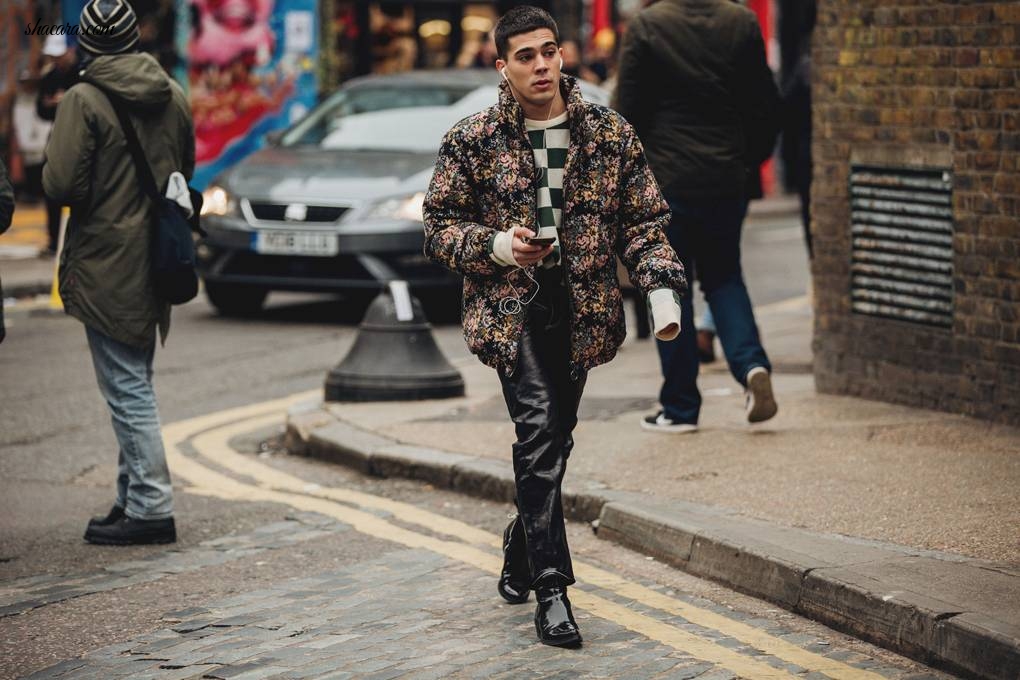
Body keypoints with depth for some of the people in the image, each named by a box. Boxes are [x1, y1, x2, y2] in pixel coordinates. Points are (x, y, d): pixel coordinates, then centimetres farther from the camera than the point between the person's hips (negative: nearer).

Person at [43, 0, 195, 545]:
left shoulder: (83, 101, -15)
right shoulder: (172, 97, 7)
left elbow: (61, 184, -18)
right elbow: (186, 169, 17)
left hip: (105, 267, -7)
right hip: (156, 263, 7)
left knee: (127, 388, -4)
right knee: (134, 383, 17)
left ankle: (151, 507, -3)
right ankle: (135, 497, 23)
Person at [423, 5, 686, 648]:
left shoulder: (611, 134, 5)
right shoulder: (472, 141, 0)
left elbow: (645, 219, 7)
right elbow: (439, 226, 4)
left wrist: (662, 286, -9)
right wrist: (496, 245, -14)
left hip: (582, 309, 3)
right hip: (511, 309, -3)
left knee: (550, 441, 11)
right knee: (541, 433, -18)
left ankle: (523, 548, 38)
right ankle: (551, 589, -16)